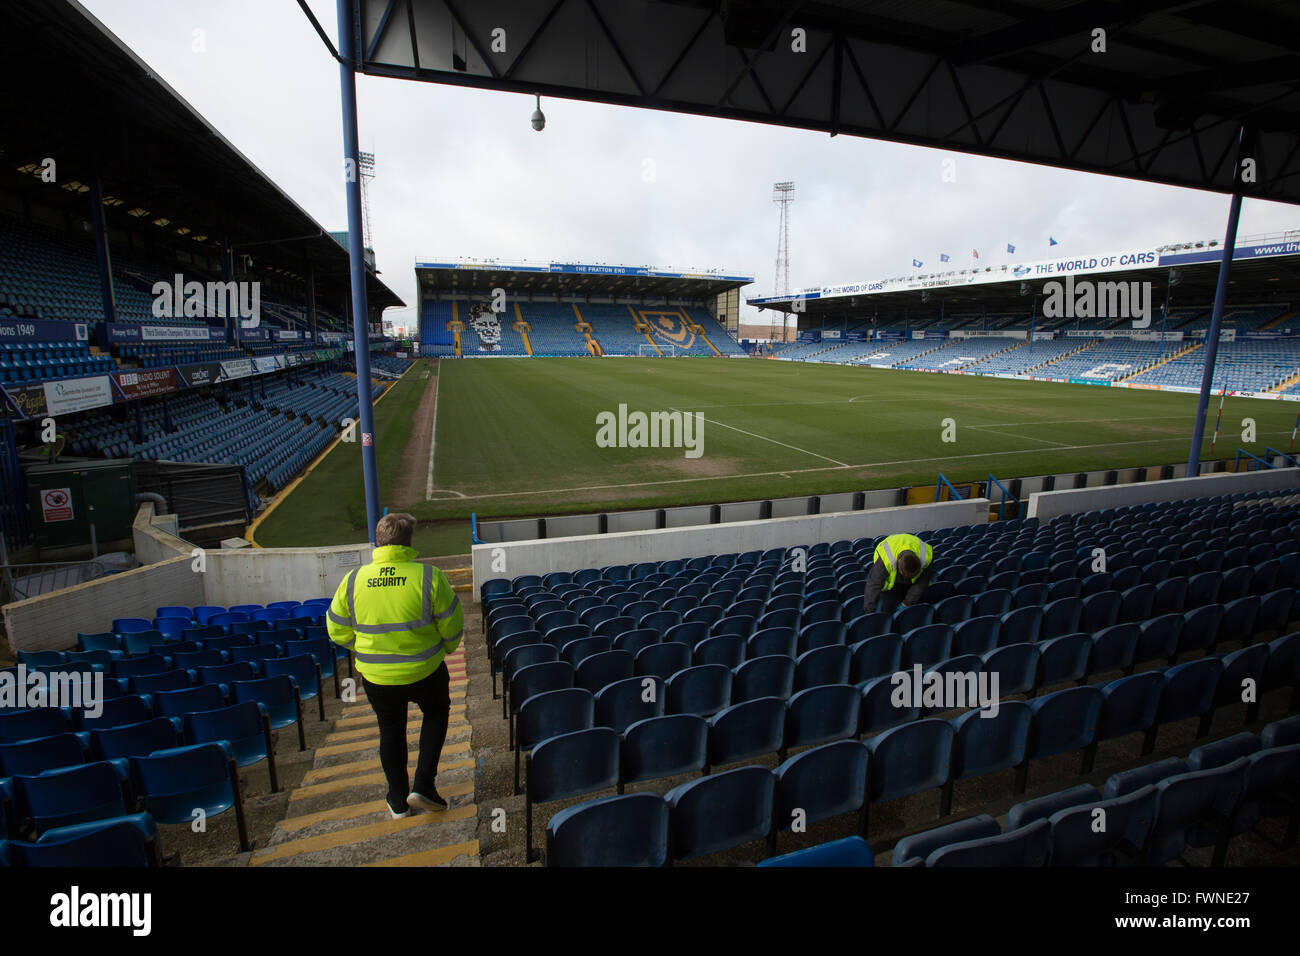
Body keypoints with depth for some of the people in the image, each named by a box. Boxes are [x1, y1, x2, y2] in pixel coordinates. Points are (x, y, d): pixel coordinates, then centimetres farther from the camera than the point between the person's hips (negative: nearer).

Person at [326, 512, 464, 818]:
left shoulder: (353, 580, -7)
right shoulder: (428, 576, -16)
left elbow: (338, 632, 3)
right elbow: (452, 624, -10)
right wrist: (444, 649, 11)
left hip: (375, 677, 3)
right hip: (424, 672, -2)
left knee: (390, 730, 24)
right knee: (436, 713, 26)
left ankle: (398, 802, 36)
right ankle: (423, 786, 18)